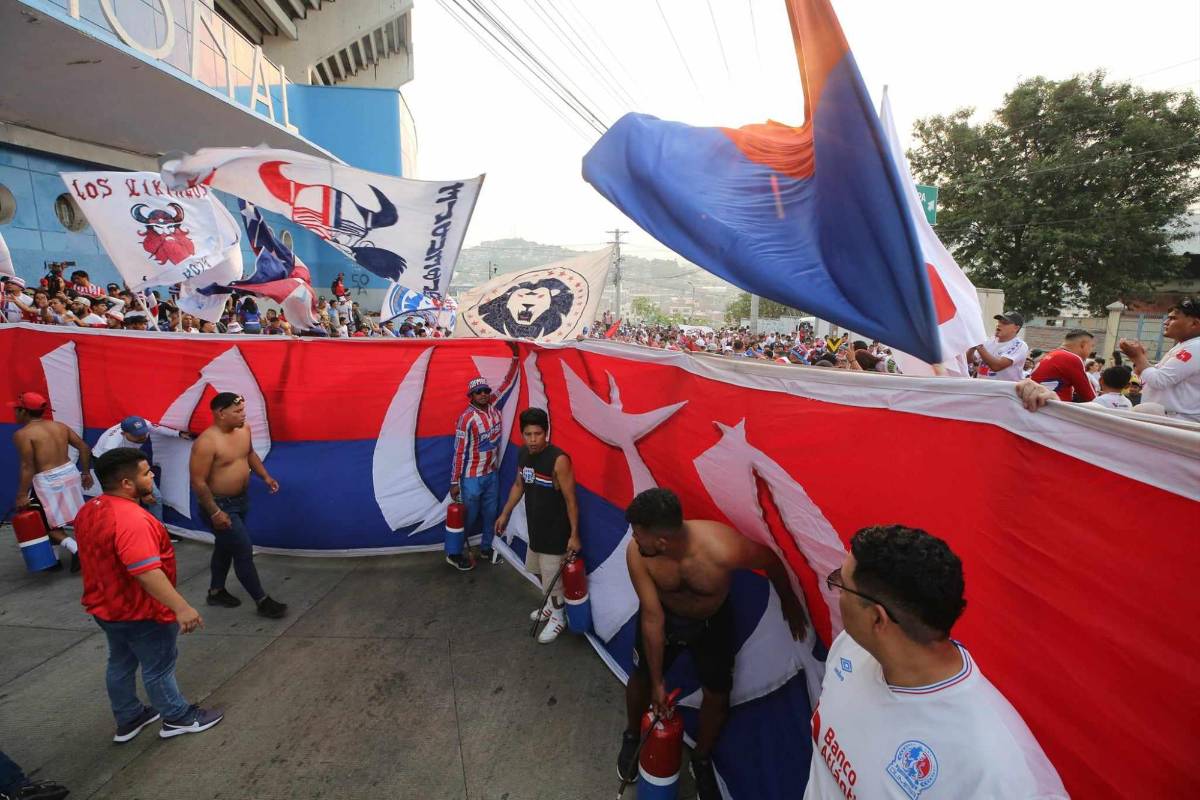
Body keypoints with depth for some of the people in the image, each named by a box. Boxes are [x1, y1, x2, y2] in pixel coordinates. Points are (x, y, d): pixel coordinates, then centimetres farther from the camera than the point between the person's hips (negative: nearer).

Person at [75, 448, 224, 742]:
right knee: (159, 667, 9)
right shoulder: (131, 520, -33)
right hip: (140, 612, -9)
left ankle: (128, 720, 41)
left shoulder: (89, 510, -1)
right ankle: (178, 718, 27)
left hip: (106, 607, 9)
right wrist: (181, 607, -35)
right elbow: (146, 572, -37)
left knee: (120, 663, 24)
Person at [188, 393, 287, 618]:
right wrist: (215, 512, -22)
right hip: (219, 505, -8)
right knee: (244, 551, -4)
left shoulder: (244, 430, -3)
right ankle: (262, 602, 7)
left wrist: (266, 476, 7)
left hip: (240, 500, 8)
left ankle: (216, 592, 42)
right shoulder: (206, 442, -26)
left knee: (225, 546, 23)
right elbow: (198, 482, -23)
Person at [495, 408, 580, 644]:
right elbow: (519, 485, 13)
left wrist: (574, 535, -18)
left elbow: (570, 500, -21)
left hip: (555, 530, -8)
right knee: (539, 570, 24)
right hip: (536, 526, 8)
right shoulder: (523, 454, -3)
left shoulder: (559, 460, -27)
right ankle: (552, 605, 47)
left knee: (553, 575, 7)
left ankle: (558, 618, 31)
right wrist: (505, 514, 17)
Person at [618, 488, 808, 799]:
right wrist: (657, 681, -13)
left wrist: (789, 603, -1)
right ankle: (632, 736, 50)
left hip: (712, 622, -1)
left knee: (717, 695, 10)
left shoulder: (724, 549, -42)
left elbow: (771, 561, -20)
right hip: (664, 615, 1)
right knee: (642, 677, 17)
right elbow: (652, 618, -24)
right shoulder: (636, 553, -36)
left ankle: (701, 759, 41)